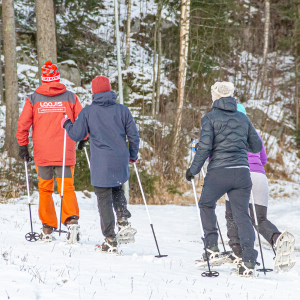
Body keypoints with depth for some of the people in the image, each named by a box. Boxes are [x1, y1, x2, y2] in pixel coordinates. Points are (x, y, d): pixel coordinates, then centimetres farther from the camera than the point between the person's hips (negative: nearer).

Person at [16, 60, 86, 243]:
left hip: (42, 153, 0)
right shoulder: (70, 97, 1)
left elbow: (23, 124, -1)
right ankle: (72, 220, -20)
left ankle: (47, 229, 10)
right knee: (67, 188, 3)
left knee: (45, 190, 12)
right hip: (66, 152, 0)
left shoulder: (33, 99, 1)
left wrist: (23, 146, 8)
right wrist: (82, 139, 19)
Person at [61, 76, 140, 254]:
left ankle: (111, 242, 0)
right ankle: (124, 223, 6)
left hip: (101, 164, -3)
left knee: (104, 200, 2)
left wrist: (66, 124, 22)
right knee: (117, 189, 27)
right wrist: (133, 155, 22)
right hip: (120, 162, 3)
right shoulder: (122, 110, 2)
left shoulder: (88, 112, -5)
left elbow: (76, 135, 1)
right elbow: (134, 135, 5)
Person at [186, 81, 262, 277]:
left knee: (206, 204, 22)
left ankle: (212, 247, 16)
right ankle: (249, 260, -8)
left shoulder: (210, 118, -1)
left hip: (218, 172, -3)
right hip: (242, 172, 3)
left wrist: (194, 169, 0)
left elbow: (204, 147, -10)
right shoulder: (243, 118, 12)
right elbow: (257, 147, 17)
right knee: (242, 215, 4)